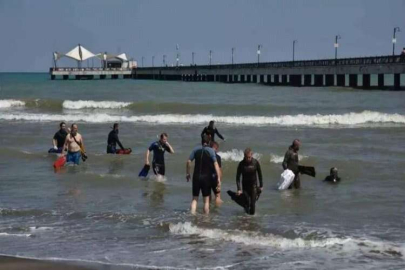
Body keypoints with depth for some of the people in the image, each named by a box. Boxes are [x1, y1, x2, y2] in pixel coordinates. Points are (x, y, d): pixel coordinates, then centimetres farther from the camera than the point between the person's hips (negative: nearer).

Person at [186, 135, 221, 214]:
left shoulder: (196, 149, 3)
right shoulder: (211, 151, -6)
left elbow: (189, 161, 3)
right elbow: (216, 164, -14)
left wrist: (187, 173, 16)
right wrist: (219, 179, -15)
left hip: (196, 177, 2)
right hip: (206, 177, -2)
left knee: (194, 198, 11)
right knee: (206, 199, 6)